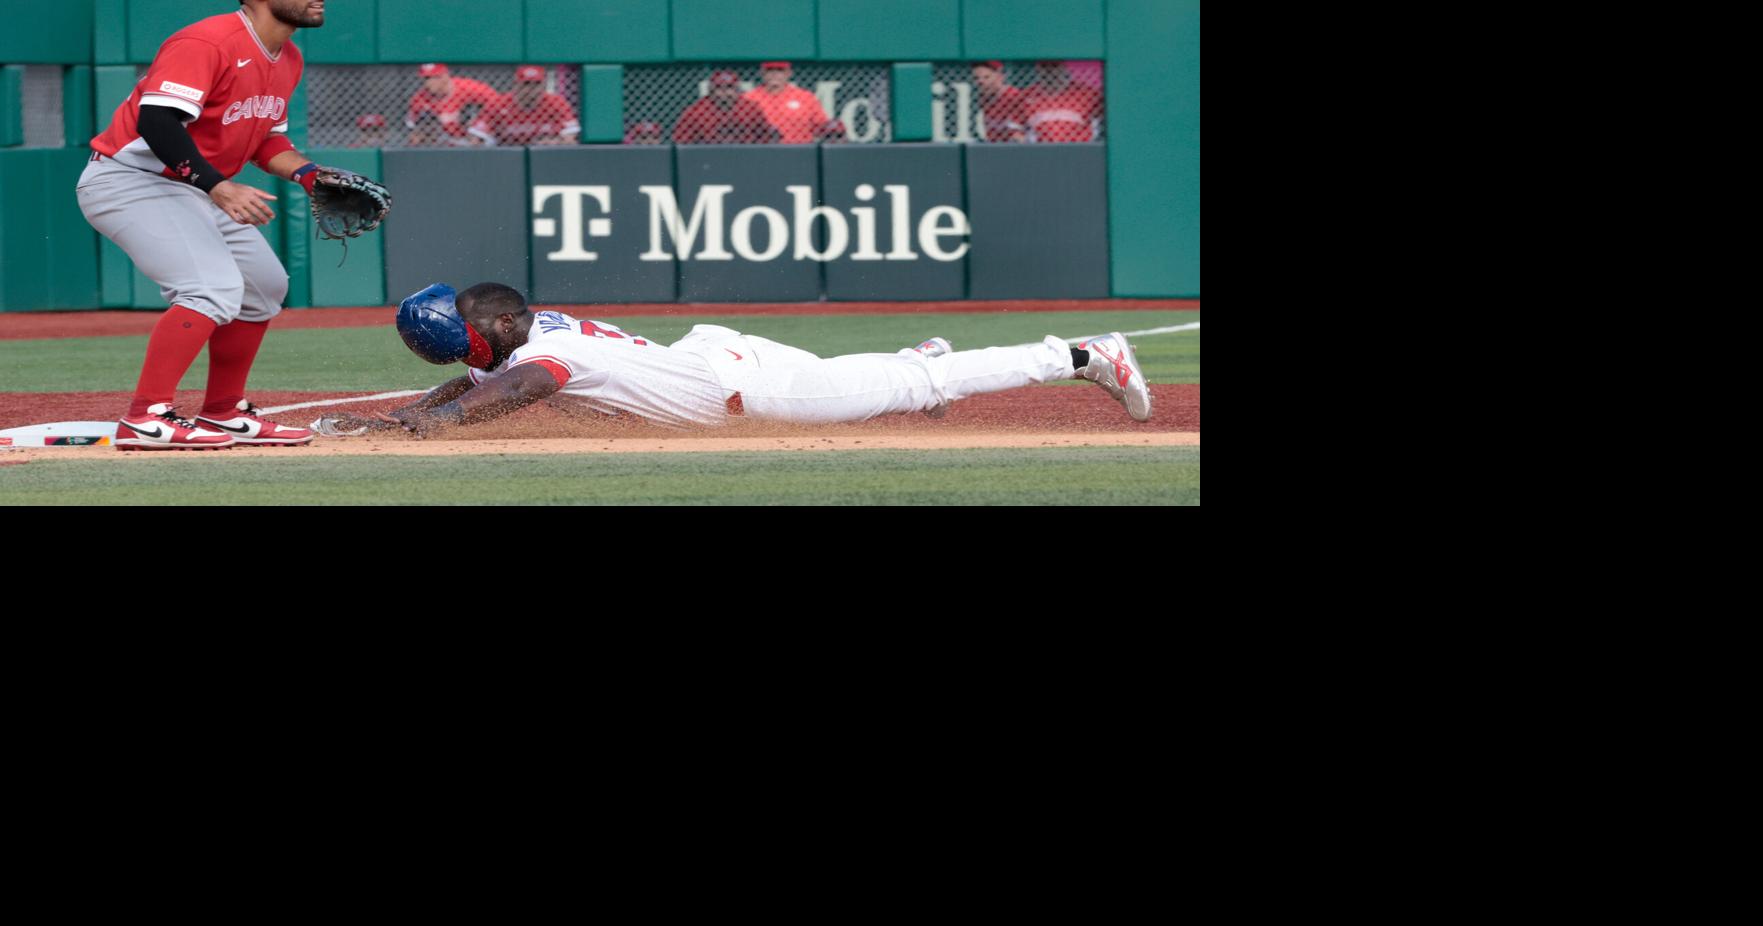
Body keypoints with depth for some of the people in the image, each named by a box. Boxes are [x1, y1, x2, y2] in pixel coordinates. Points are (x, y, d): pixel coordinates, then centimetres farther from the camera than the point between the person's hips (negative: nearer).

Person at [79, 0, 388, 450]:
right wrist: (218, 187, -40)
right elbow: (156, 121, -33)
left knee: (265, 285, 16)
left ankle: (223, 413, 28)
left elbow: (266, 135, 21)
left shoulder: (288, 60, 8)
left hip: (194, 191, 10)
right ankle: (145, 420, -28)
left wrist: (307, 173, 1)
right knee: (215, 286, -26)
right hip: (129, 179, -10)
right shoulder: (207, 43, -24)